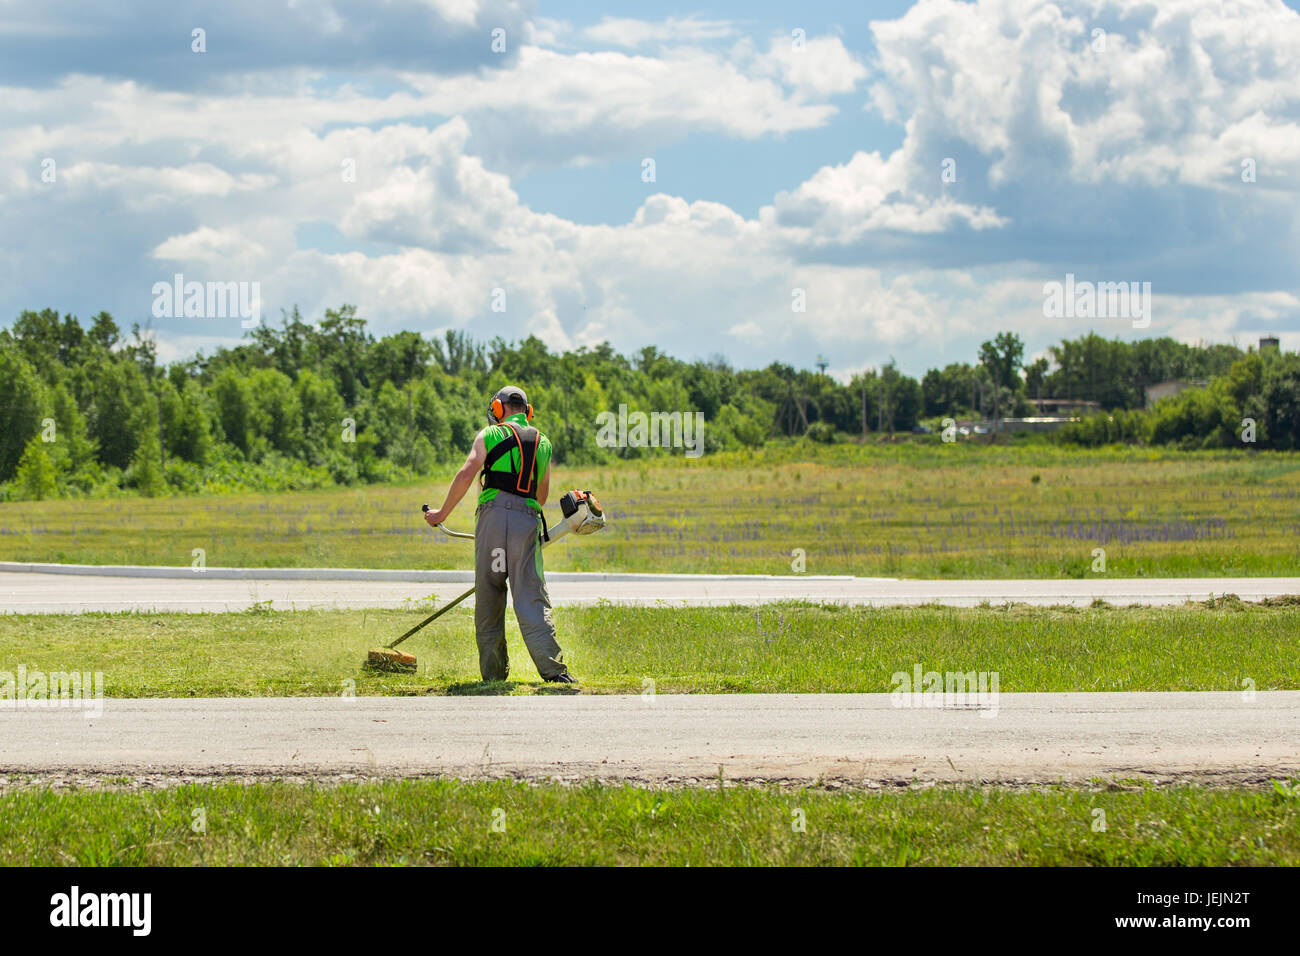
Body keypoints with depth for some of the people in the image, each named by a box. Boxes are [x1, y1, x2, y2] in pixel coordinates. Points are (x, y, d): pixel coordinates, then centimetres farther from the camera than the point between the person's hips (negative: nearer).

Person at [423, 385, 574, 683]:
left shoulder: (490, 435, 9)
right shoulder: (542, 442, 21)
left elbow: (466, 475, -3)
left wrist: (442, 513, 5)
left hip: (494, 514, -2)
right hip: (528, 520, 2)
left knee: (489, 598, 6)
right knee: (532, 600, -2)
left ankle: (493, 672, 5)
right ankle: (553, 668, -16)